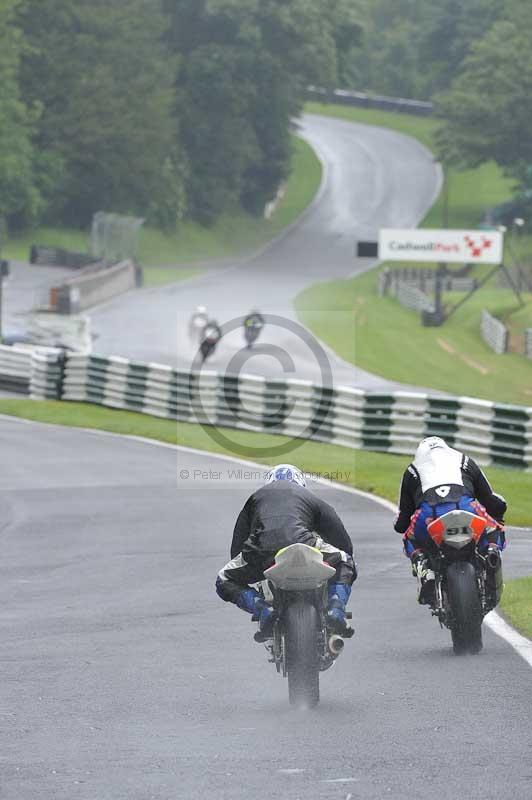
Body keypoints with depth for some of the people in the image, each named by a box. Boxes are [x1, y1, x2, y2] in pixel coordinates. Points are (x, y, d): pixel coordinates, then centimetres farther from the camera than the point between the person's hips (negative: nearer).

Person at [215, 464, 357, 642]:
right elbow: (345, 544, 31)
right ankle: (336, 610, 3)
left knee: (225, 581, 26)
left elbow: (236, 545, 37)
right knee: (345, 563, 29)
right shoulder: (313, 499, 33)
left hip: (260, 552, 0)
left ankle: (264, 610, -1)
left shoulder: (256, 496, 37)